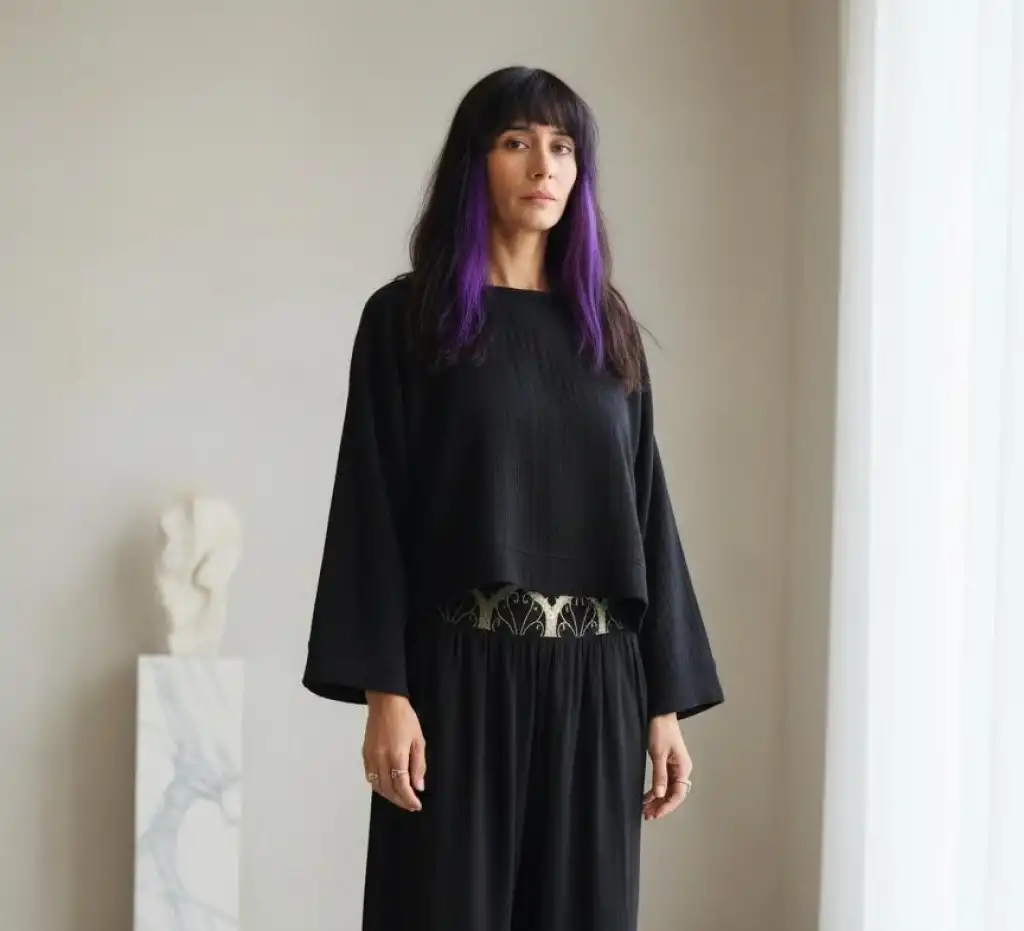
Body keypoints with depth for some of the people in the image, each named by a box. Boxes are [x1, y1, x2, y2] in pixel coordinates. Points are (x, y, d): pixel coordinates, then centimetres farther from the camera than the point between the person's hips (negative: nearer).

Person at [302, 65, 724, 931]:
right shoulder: (406, 317, 0)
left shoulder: (607, 327, 12)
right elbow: (374, 507, -5)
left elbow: (644, 509, 10)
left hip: (593, 680, 4)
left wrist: (666, 701, 5)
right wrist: (384, 692, -14)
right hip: (462, 673, -4)